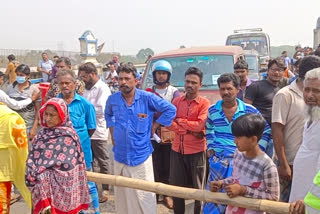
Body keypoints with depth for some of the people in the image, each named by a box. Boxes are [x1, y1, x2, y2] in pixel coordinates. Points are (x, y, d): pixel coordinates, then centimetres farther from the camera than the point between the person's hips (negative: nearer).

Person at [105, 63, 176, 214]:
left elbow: (171, 110, -3)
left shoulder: (147, 98, -11)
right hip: (120, 155, 4)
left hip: (141, 155, -3)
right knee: (122, 194, 16)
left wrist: (155, 126, -3)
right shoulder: (112, 99, 0)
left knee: (144, 195, 4)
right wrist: (112, 132, 12)